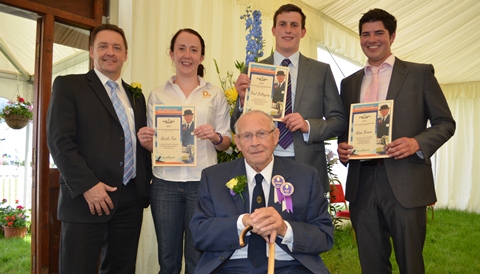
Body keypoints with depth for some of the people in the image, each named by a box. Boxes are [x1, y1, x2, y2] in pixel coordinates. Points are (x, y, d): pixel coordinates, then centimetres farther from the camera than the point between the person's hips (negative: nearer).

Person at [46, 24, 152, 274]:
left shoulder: (136, 97, 18)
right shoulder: (68, 86, 2)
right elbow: (60, 141, -9)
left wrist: (145, 185, 7)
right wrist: (87, 185, -17)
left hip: (130, 201, 5)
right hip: (87, 199, -5)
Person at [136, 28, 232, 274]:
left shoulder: (215, 94, 6)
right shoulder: (158, 95, 9)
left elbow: (226, 142, 5)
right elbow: (152, 144, 11)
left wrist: (216, 137, -16)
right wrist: (145, 140, -11)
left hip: (203, 182, -1)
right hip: (165, 183, 1)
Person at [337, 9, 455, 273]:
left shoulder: (420, 73, 4)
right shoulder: (349, 82, 15)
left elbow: (445, 122, 3)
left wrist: (417, 143, -15)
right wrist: (342, 146, -4)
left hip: (405, 183, -3)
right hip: (362, 184, 3)